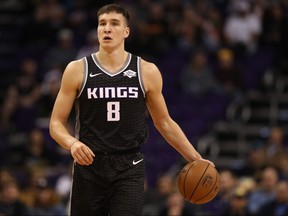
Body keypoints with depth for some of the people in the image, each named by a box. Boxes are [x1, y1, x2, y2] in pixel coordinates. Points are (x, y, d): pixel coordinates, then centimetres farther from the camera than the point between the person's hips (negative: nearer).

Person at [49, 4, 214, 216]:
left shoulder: (147, 72, 4)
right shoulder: (77, 70, 1)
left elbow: (164, 122, 15)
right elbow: (56, 123, 2)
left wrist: (196, 159, 11)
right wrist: (72, 143, -20)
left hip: (129, 169, -1)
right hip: (89, 165, 1)